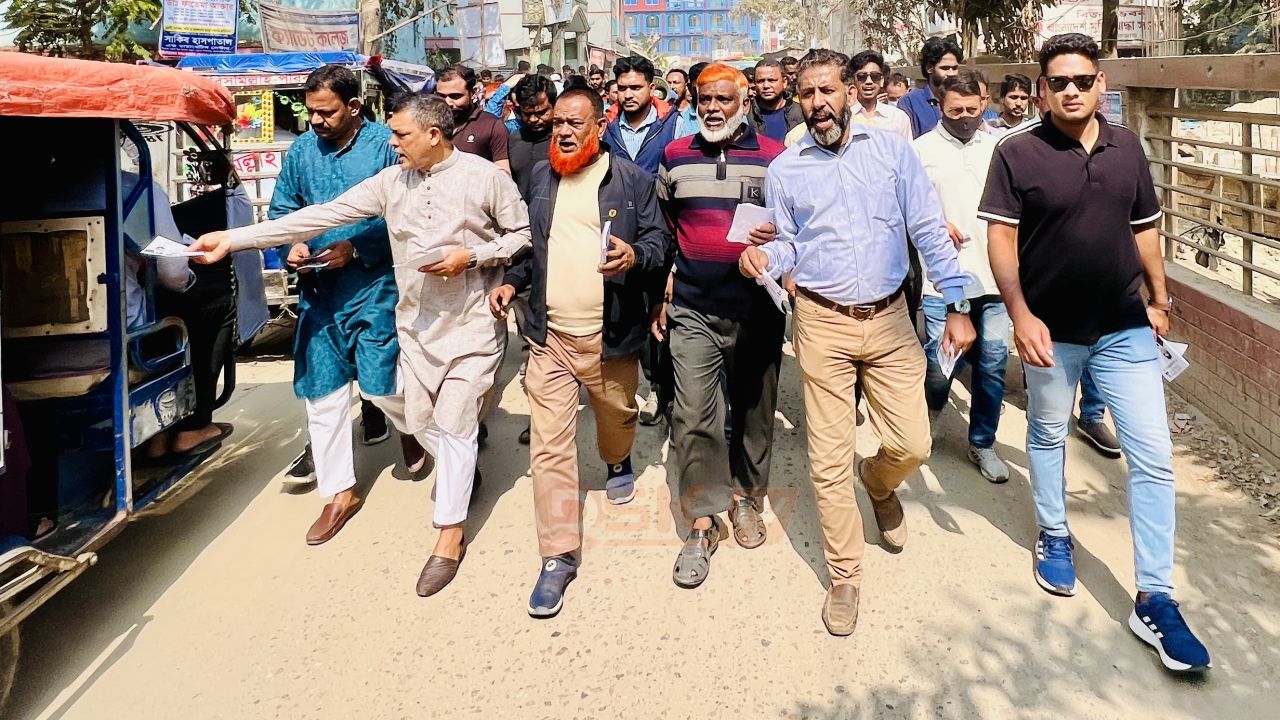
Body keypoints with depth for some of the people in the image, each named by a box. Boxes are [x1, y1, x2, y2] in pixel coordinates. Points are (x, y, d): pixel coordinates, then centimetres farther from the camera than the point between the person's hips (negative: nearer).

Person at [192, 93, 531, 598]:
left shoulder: (485, 176, -8)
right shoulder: (390, 182, 1)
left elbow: (522, 234, -2)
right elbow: (322, 216, -2)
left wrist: (472, 257, -17)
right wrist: (234, 238, -6)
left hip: (472, 323, -5)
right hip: (416, 323, 5)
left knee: (454, 424, -2)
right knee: (420, 419, 12)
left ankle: (450, 536, 10)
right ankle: (462, 472, 44)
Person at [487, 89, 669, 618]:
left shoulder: (633, 180, -1)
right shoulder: (541, 176, 11)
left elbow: (659, 242, -3)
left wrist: (636, 256, -24)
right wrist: (512, 280, 7)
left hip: (610, 334, -2)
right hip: (549, 336, 2)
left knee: (617, 416, 21)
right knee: (549, 445, -2)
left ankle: (618, 463, 58)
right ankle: (559, 557, 5)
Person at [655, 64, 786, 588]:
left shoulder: (774, 158, 1)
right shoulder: (674, 157, 7)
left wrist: (777, 237, -18)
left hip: (757, 309, 0)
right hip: (693, 310, 1)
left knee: (753, 410, 12)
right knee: (694, 418, -4)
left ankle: (745, 496, 33)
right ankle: (701, 524, 6)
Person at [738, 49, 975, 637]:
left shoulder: (892, 150, 3)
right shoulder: (784, 169, 4)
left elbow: (929, 231, 2)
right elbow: (787, 245, 7)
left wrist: (956, 306, -3)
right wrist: (763, 258, -16)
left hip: (890, 319, 1)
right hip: (823, 324, 0)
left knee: (911, 444, 0)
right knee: (829, 460, 2)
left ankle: (879, 482, 39)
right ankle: (845, 578, 19)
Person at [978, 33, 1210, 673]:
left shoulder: (1127, 147, 4)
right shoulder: (1017, 153, -9)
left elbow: (1145, 229, 13)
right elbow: (1000, 238, -11)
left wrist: (1158, 298, 13)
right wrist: (1020, 315, -20)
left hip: (1125, 329, 3)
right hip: (1051, 330, -2)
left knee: (1153, 458, -1)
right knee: (1047, 437, 16)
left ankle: (1154, 601, 8)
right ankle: (1054, 538, 41)